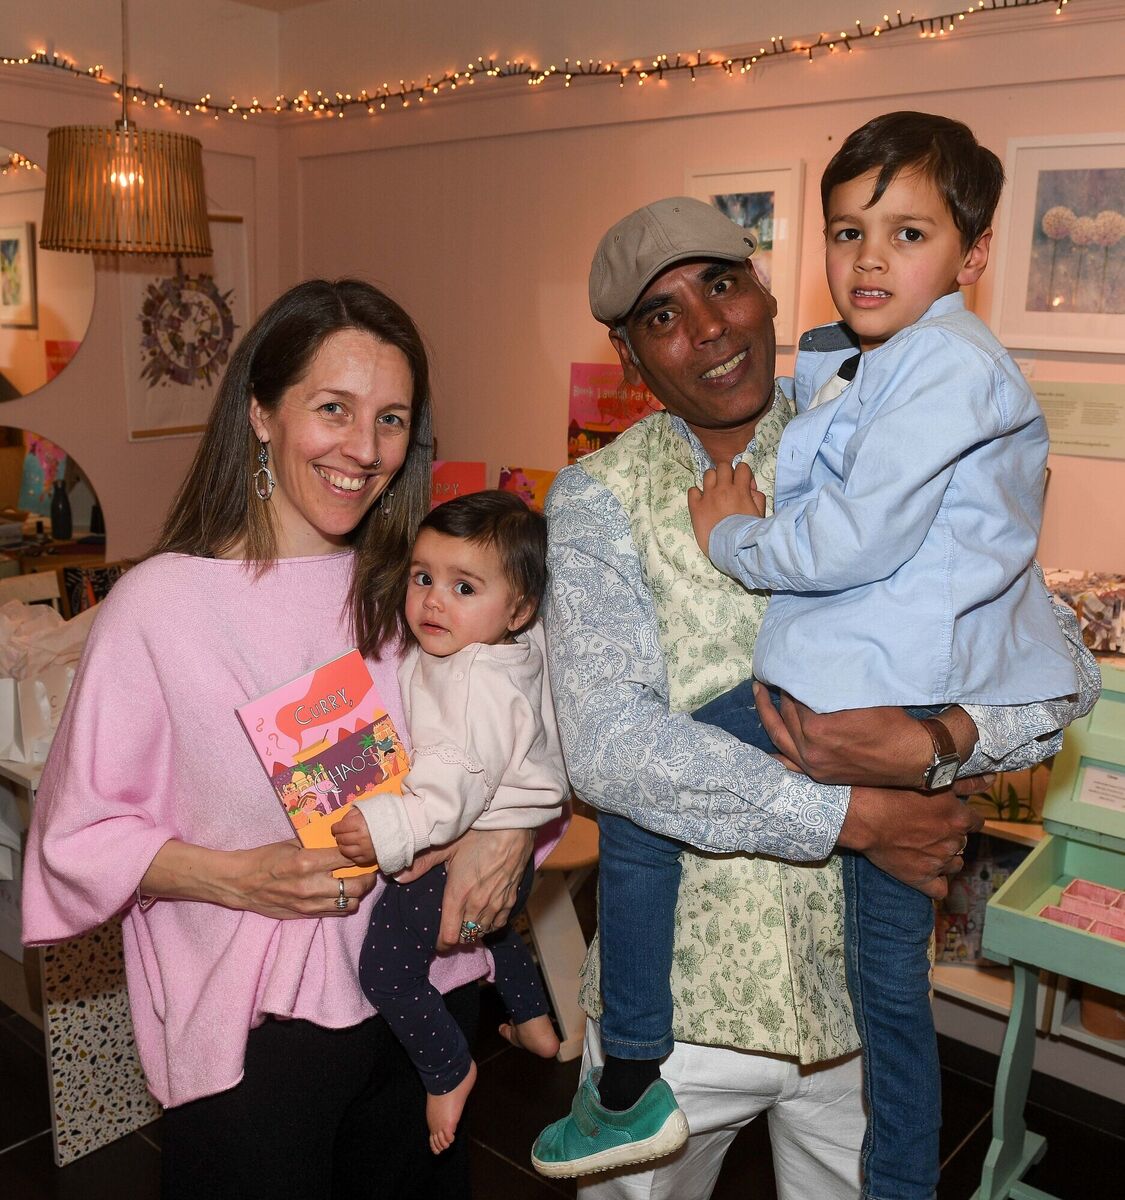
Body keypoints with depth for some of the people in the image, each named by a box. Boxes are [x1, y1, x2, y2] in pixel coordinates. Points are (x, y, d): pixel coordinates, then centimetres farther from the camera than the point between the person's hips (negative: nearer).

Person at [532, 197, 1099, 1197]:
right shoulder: (599, 499, -7)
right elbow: (608, 744, -20)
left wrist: (931, 742, -22)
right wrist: (855, 818, -21)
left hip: (862, 989, 2)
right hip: (681, 996, -2)